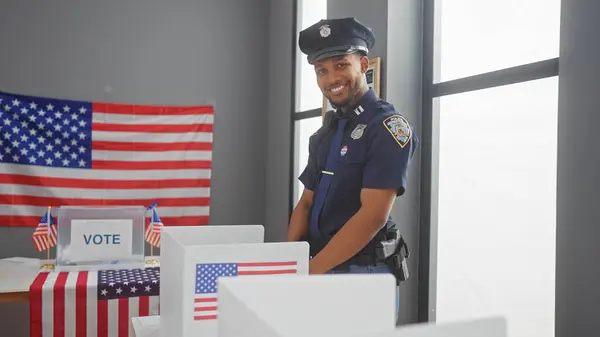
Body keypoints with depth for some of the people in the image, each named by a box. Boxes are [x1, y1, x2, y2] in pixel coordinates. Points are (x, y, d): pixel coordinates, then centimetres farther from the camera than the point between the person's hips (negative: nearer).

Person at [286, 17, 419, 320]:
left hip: (363, 273, -7)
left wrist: (311, 269, -20)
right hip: (319, 269, 7)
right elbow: (306, 203, 9)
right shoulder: (326, 131, 9)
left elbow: (373, 216, -21)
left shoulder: (389, 127, -14)